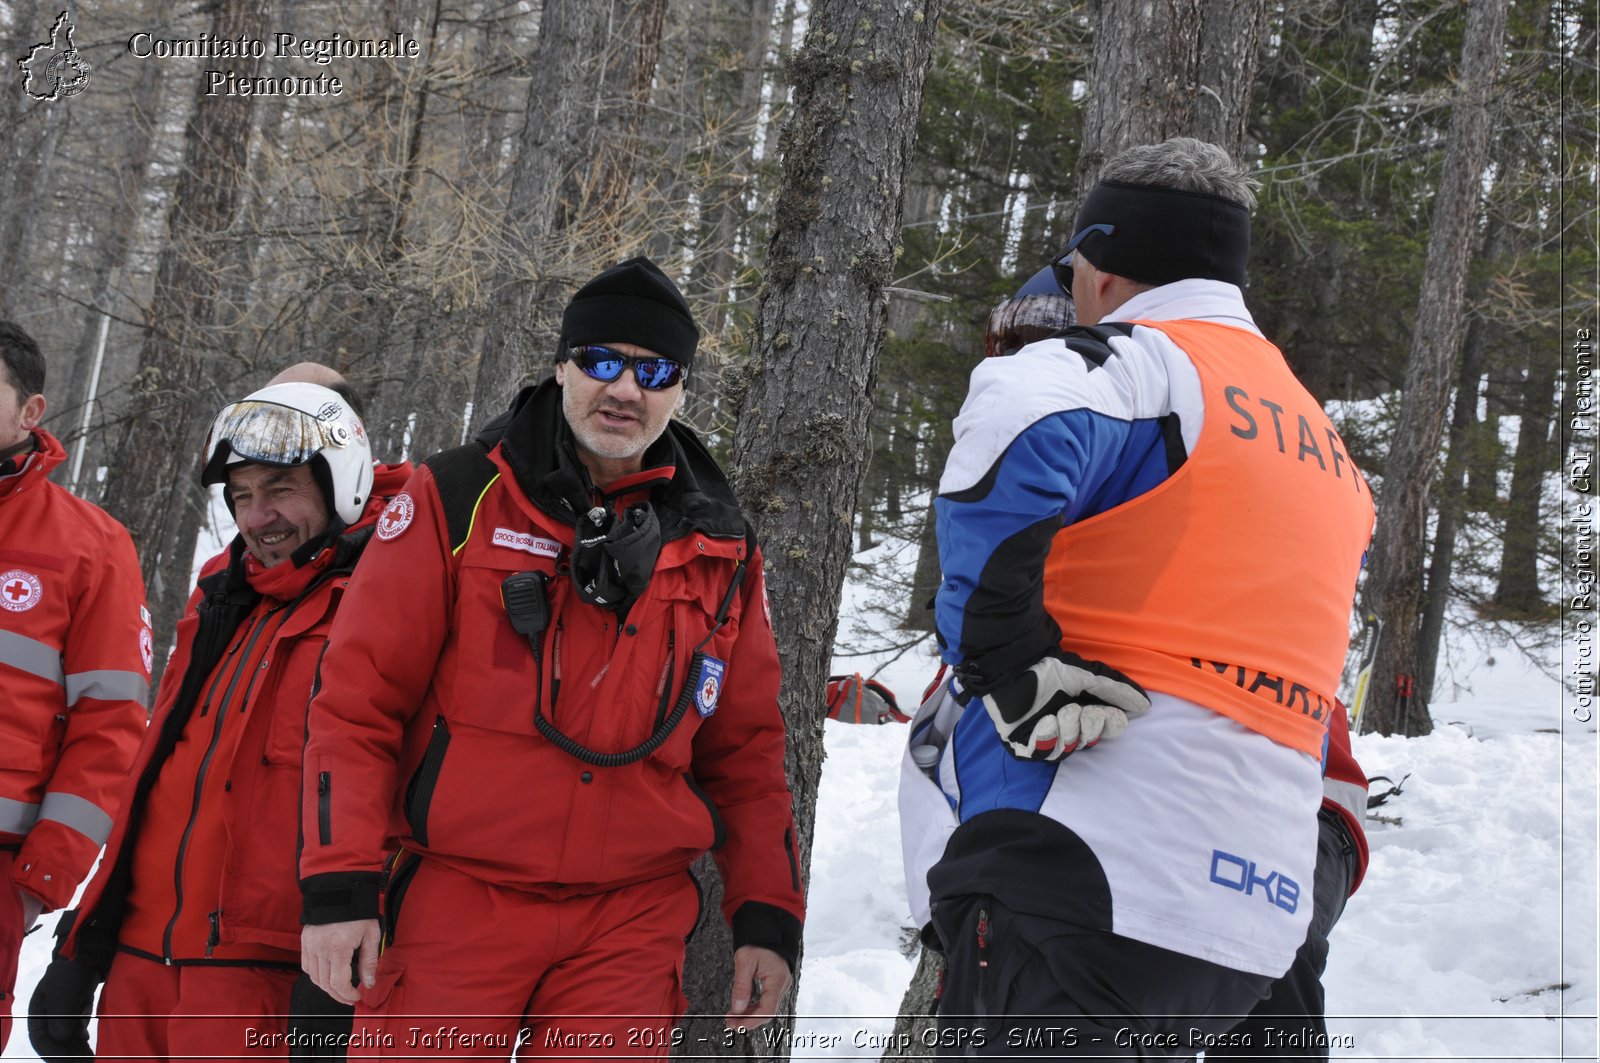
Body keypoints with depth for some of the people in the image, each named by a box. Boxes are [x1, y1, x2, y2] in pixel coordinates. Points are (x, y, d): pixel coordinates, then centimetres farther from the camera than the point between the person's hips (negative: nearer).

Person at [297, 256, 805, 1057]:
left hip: (631, 927, 2)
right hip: (455, 906, -2)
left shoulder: (720, 551, 11)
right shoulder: (457, 503, 0)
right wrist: (339, 885, -9)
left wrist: (768, 915, 8)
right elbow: (358, 703, -2)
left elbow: (745, 750, 15)